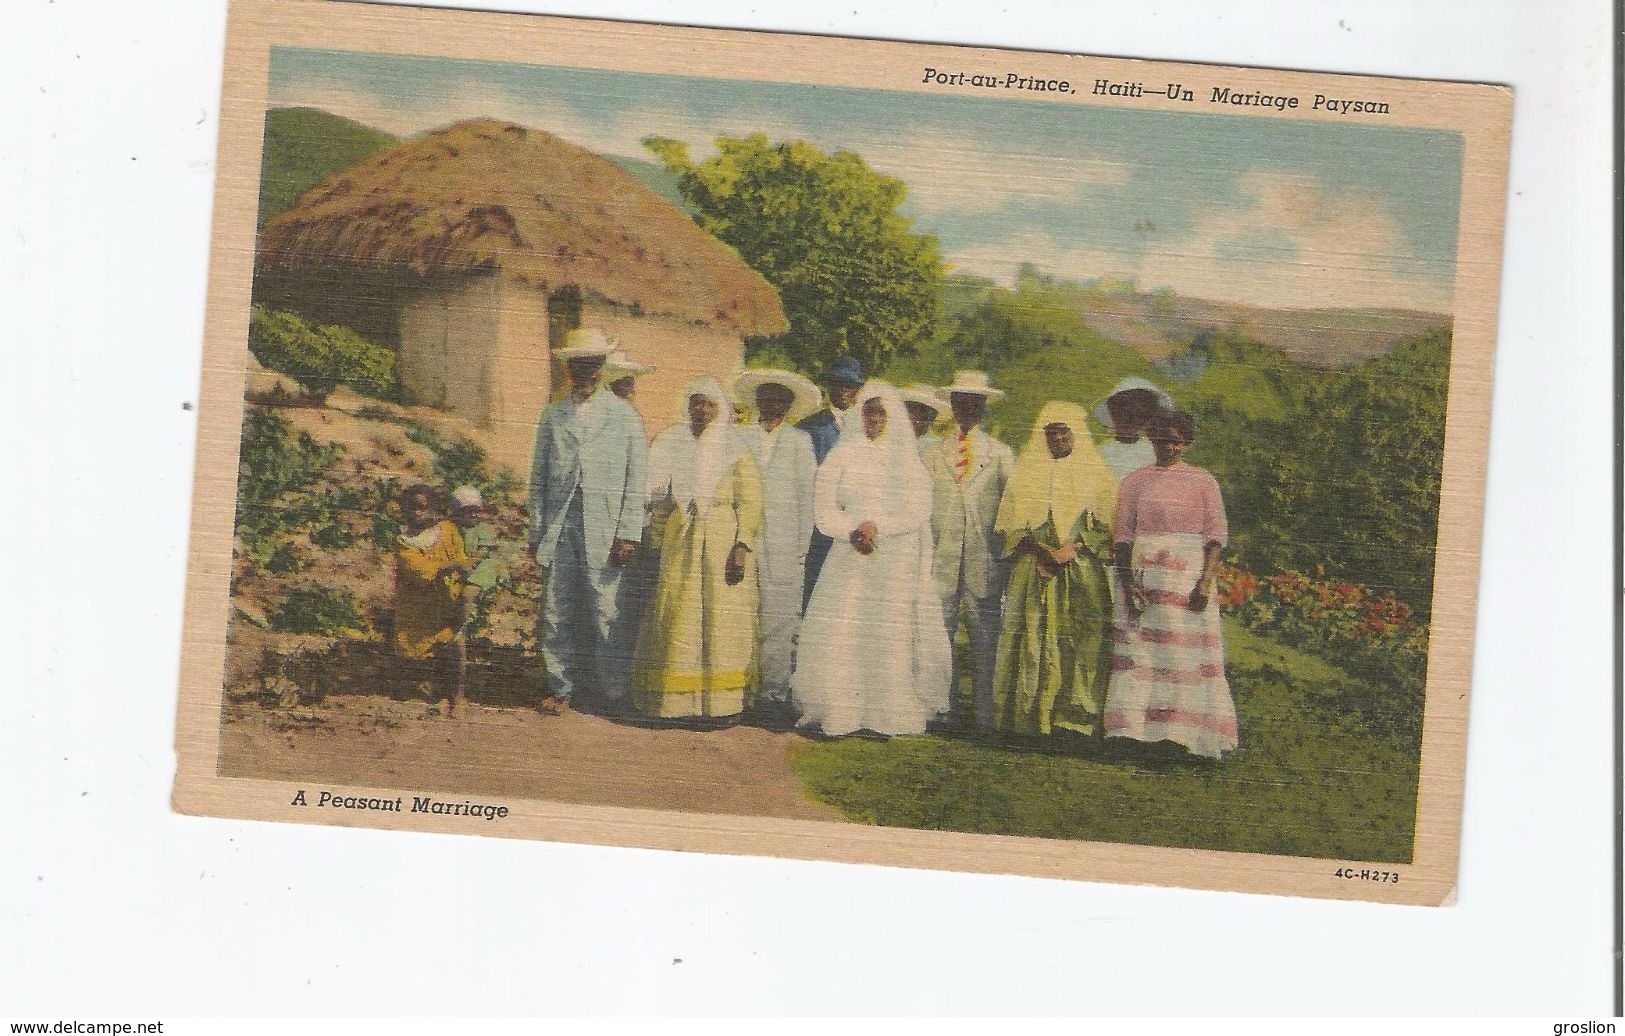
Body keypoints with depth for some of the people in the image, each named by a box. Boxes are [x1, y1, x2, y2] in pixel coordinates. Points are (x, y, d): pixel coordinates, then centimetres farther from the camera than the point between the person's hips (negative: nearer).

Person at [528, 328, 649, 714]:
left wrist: (628, 534, -6)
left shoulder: (626, 416, 7)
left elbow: (636, 481, 3)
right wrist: (536, 533, 6)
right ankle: (561, 687, 11)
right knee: (555, 612, 2)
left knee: (606, 613, -5)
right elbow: (539, 478, 14)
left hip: (605, 531, -3)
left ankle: (612, 690, 5)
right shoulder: (553, 416, 14)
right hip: (559, 530, 3)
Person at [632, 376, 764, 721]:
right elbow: (661, 498, 16)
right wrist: (659, 539, 9)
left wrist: (742, 547, -14)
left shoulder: (736, 450, 1)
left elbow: (751, 503, -4)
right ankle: (675, 699, 4)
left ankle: (721, 700, 2)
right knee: (676, 617, 0)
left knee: (720, 619, -2)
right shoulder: (674, 445, 11)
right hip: (680, 545, 3)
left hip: (724, 542, -3)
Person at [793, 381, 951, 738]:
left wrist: (877, 527, -15)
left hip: (895, 564, 0)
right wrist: (852, 531, -14)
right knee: (839, 635, -8)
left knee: (890, 635, -5)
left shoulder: (907, 461, 7)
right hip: (849, 561, 0)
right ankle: (836, 711, -4)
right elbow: (824, 509, 3)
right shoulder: (842, 457, 9)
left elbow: (918, 512, -3)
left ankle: (889, 714, -3)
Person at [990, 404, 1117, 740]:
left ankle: (1076, 717, -7)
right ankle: (1029, 715, -5)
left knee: (1082, 641, -8)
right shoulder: (1027, 473, 13)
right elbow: (1012, 523, 7)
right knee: (1033, 641, -5)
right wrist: (1039, 549, -9)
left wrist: (1072, 548, -11)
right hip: (1034, 571, 1)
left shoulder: (1094, 473, 9)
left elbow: (1106, 526, 2)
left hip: (1082, 571, -1)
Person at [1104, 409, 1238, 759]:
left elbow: (1216, 536, 1)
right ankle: (1137, 730, -2)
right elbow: (1122, 536, 7)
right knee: (1141, 653, -3)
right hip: (1144, 579, 1)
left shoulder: (1202, 482, 7)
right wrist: (1128, 583, -6)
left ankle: (1194, 734, -2)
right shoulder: (1134, 482, 11)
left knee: (1190, 654, -4)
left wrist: (1206, 582, -11)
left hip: (1189, 579, -1)